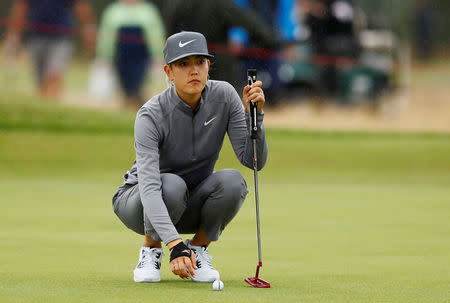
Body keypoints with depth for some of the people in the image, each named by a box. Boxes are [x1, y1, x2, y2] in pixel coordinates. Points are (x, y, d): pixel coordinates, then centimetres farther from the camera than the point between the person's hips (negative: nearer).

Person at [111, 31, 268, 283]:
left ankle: (199, 248, -4)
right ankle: (151, 251, -8)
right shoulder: (151, 116, -28)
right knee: (171, 184, -37)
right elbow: (149, 187, -39)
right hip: (139, 202, -4)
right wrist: (175, 245, -52)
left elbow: (254, 160, -18)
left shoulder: (223, 96, -15)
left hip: (191, 205, 4)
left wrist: (253, 113, -34)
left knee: (233, 181, -28)